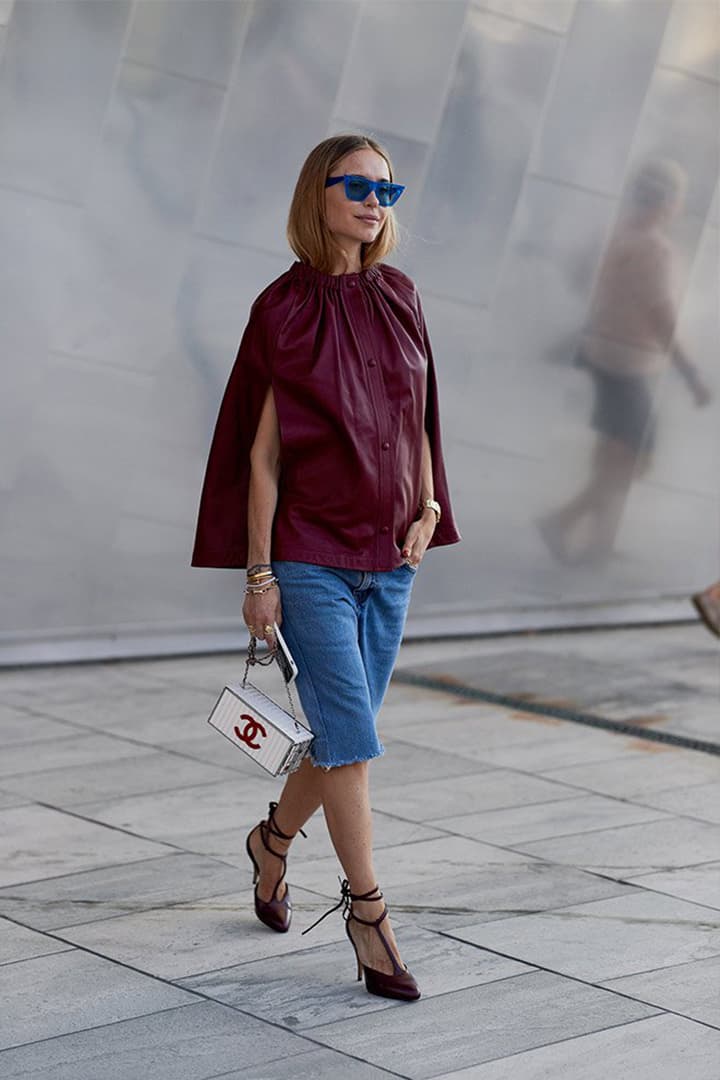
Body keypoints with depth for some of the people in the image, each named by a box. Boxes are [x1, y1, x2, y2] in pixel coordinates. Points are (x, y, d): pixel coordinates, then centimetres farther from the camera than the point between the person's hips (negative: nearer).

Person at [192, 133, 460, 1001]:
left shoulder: (398, 297, 7)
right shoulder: (285, 308, -9)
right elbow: (263, 449, -8)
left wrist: (428, 509, 3)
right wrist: (259, 574, -9)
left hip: (389, 556, 5)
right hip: (310, 554, -5)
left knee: (342, 733, 12)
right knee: (350, 733, -8)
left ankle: (273, 839, 37)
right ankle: (366, 912, 1)